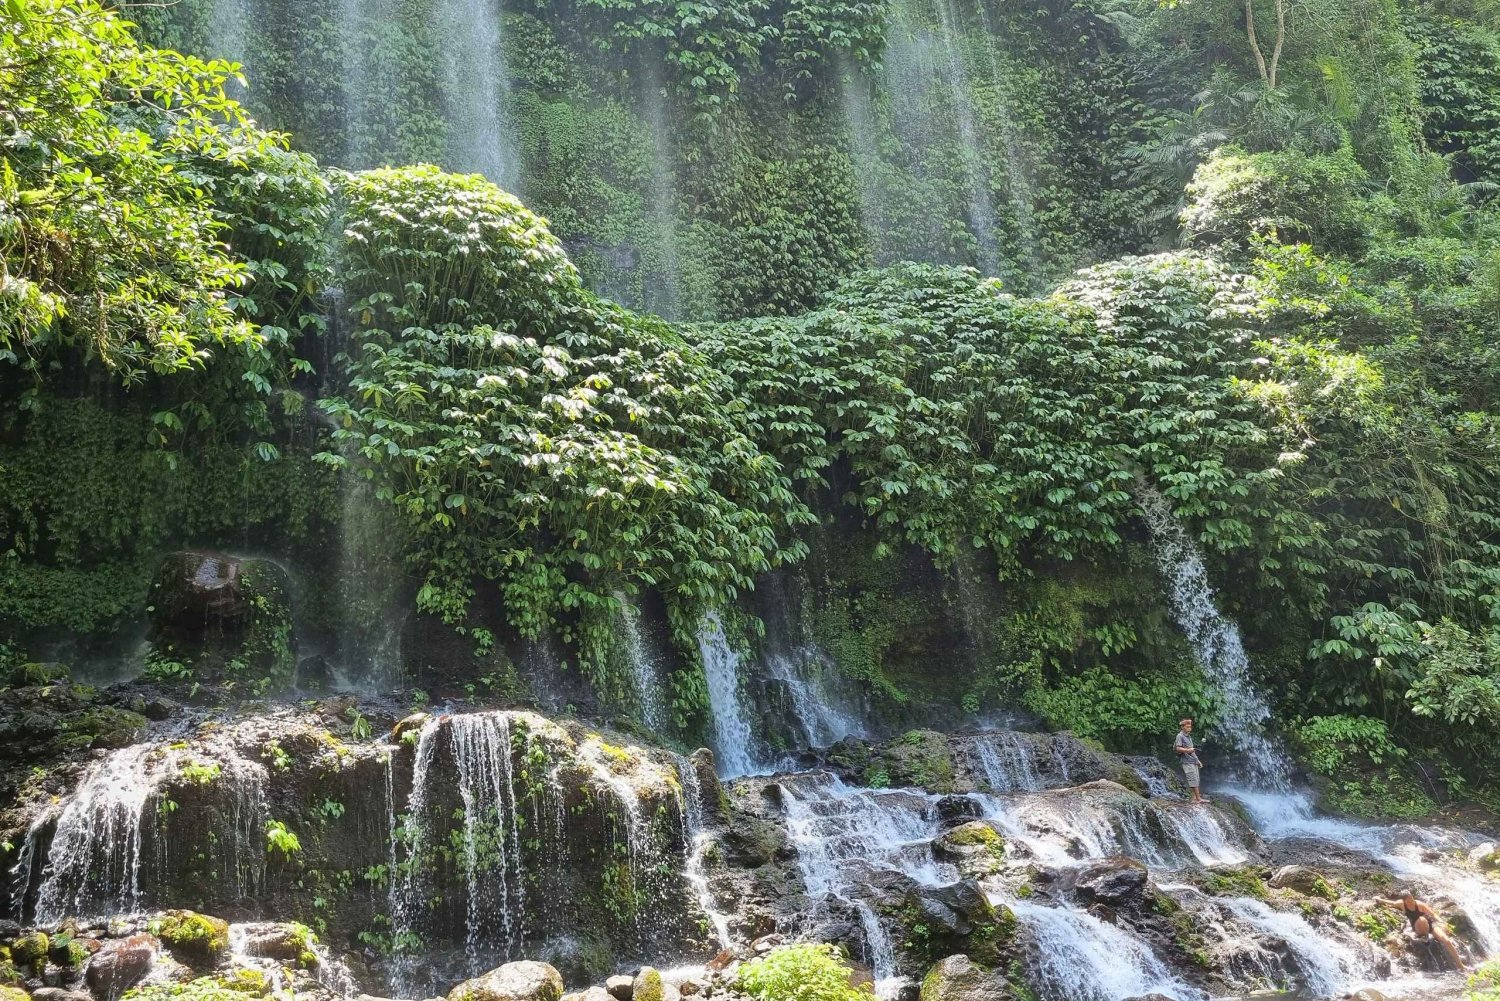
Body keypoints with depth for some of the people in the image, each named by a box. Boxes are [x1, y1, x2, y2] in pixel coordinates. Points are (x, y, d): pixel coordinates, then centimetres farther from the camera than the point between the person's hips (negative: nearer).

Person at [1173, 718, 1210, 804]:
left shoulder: (1188, 736, 21)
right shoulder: (1180, 736, -6)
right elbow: (1178, 748, -15)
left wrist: (1197, 760, 24)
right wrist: (1187, 750, -29)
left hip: (1193, 761, 9)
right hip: (1187, 762, -9)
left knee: (1196, 780, 5)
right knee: (1193, 779, -12)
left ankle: (1195, 797, 6)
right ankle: (1198, 798, -15)